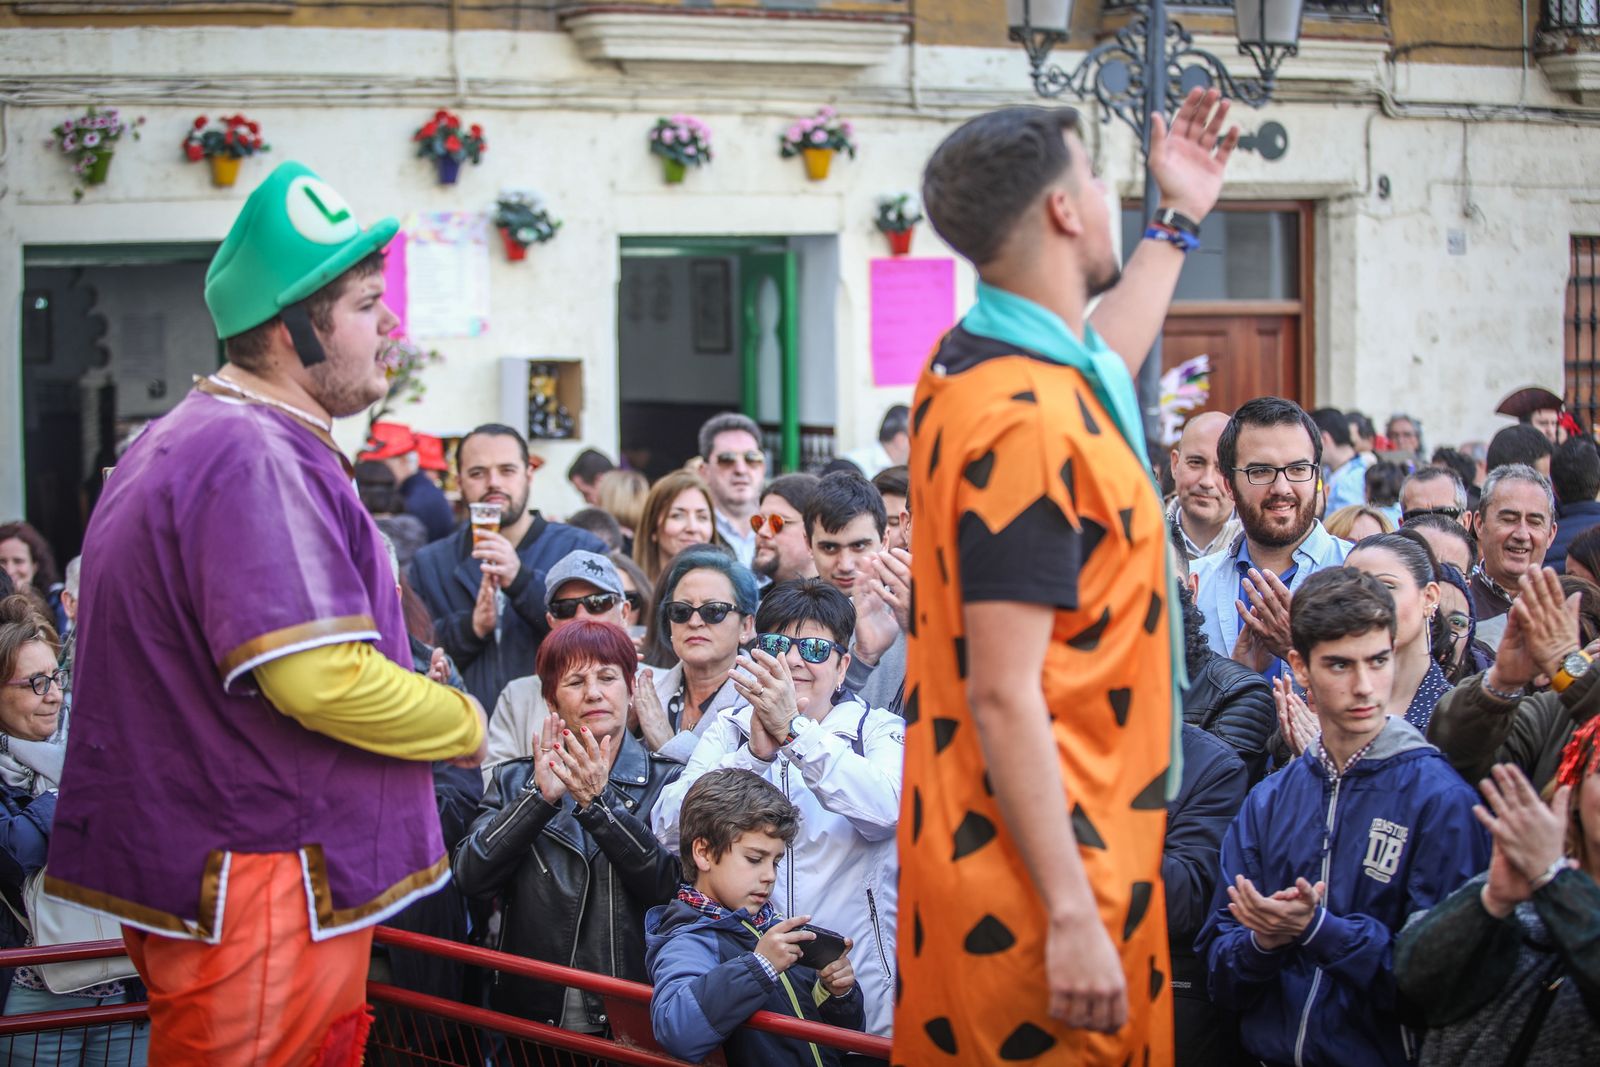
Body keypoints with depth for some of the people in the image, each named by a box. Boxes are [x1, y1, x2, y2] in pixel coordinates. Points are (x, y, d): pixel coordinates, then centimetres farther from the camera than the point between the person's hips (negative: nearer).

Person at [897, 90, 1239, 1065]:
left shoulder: (972, 365, 8)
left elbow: (1100, 362, 34)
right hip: (1041, 879, -10)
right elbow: (1005, 698, -24)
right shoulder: (1028, 425, -22)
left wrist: (1181, 217, 41)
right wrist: (1072, 918, -23)